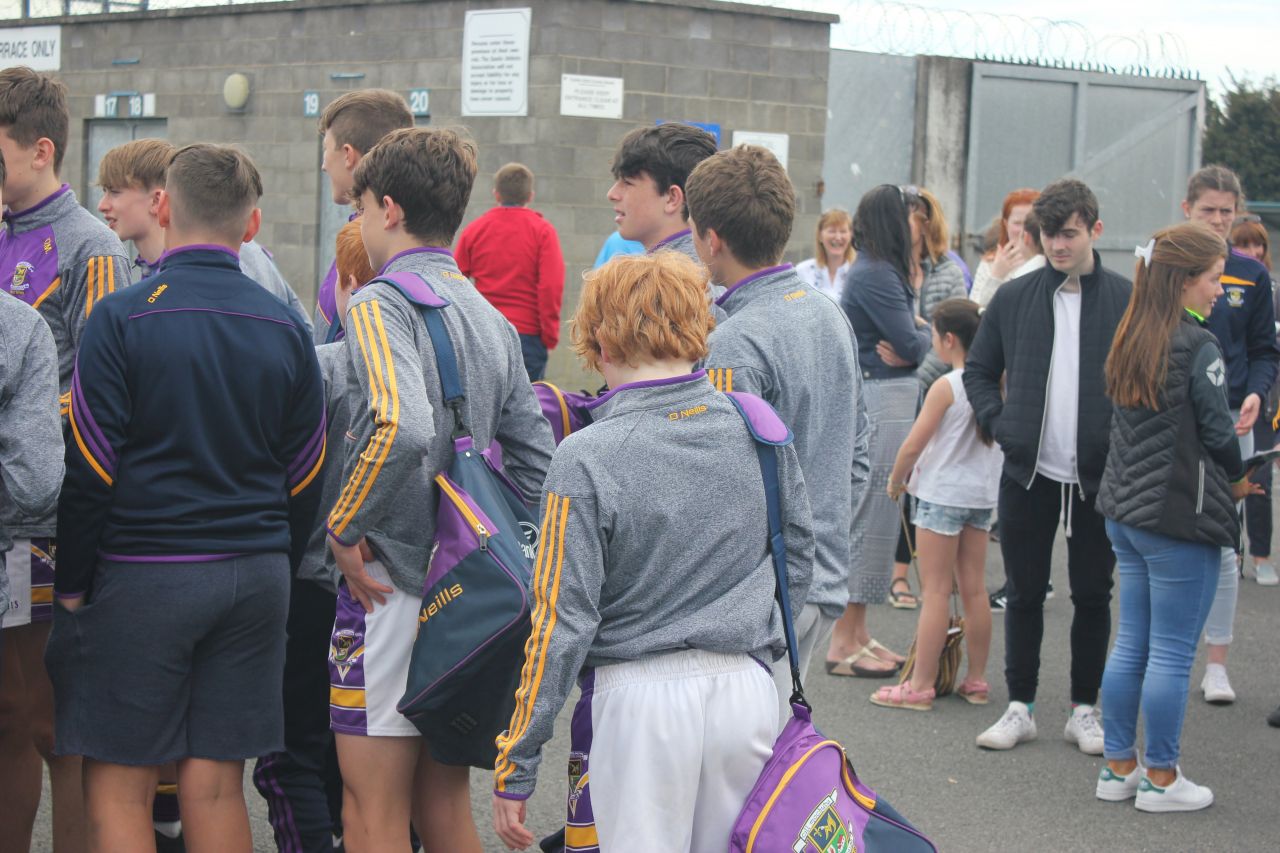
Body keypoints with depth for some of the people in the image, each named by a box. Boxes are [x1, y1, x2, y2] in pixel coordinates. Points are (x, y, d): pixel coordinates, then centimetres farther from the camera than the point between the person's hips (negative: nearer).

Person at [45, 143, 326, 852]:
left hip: (142, 578, -4)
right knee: (215, 787, 8)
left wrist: (72, 583, 0)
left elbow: (89, 469, -10)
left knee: (118, 789, 3)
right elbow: (304, 479, 9)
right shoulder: (285, 328, 5)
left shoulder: (122, 319, -9)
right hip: (255, 574, 4)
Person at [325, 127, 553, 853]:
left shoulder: (382, 304, -11)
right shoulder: (492, 318, 13)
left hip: (394, 581, -8)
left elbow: (401, 429, -28)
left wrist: (345, 527, -16)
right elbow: (536, 458, 11)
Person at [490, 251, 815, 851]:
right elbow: (797, 560, 13)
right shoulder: (759, 425, 1)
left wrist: (515, 767, -6)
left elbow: (563, 621, -13)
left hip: (638, 700, -4)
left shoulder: (587, 460, -13)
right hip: (748, 691, 4)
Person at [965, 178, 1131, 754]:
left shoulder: (1127, 301, -1)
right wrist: (999, 421, -2)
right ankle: (1020, 706, 18)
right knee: (1024, 593, 8)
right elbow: (978, 370, 13)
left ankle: (1084, 708, 20)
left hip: (1099, 476, -1)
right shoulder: (1013, 299, 4)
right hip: (1028, 471, 1)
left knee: (1093, 595, 8)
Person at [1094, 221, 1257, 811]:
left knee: (1130, 645, 14)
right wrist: (1238, 481, 8)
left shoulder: (1129, 341, 8)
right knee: (1172, 653, 2)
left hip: (1125, 512, 8)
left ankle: (1118, 767, 20)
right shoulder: (1197, 347, -16)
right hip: (1180, 519, -8)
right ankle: (1160, 779, 9)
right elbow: (1217, 431, -12)